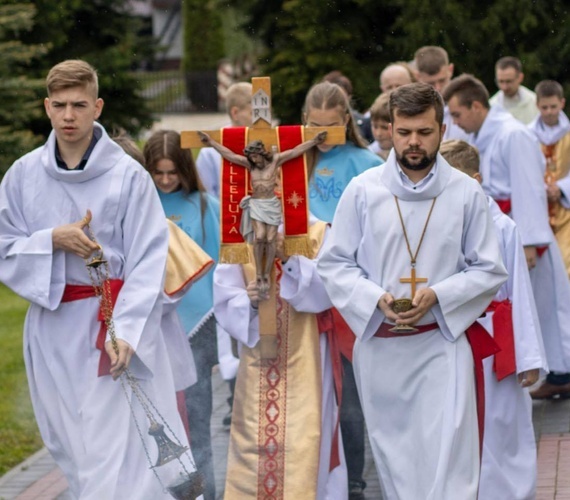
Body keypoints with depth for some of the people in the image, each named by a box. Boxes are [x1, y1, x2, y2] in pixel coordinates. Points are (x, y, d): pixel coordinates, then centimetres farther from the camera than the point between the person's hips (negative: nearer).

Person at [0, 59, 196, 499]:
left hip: (115, 326, -4)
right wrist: (53, 240, -14)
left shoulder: (129, 176, -8)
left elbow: (148, 263, -10)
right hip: (53, 327, 4)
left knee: (117, 448, -9)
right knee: (72, 446, 13)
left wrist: (125, 331, -20)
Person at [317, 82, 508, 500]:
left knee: (448, 461, -11)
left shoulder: (467, 193, -2)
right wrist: (376, 299, -15)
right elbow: (334, 264, 2)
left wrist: (437, 296, -15)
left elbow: (490, 270, 1)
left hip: (442, 343, -2)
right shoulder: (362, 190, -1)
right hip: (379, 344, 2)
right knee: (393, 456, 12)